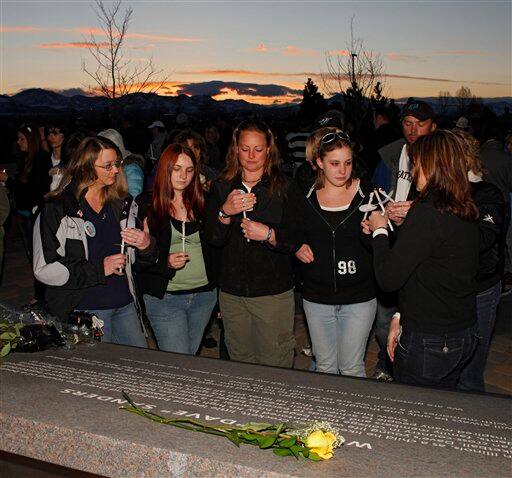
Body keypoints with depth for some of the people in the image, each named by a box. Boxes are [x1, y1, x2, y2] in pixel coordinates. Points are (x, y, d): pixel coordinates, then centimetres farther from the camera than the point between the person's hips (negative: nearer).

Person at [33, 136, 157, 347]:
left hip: (125, 305, 5)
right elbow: (44, 269, -12)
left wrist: (147, 245, -8)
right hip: (84, 310, -5)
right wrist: (99, 269, -18)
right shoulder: (56, 210, -7)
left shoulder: (124, 205, 9)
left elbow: (147, 258, 16)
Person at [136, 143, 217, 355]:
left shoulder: (201, 203, 7)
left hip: (204, 295, 4)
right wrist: (167, 262, -20)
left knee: (191, 355, 16)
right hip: (164, 298, -4)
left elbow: (214, 247, 12)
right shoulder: (148, 205, -5)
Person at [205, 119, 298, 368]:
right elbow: (213, 238, -3)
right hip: (232, 291, 3)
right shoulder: (221, 187, 5)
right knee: (240, 360, 17)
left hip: (274, 291, -3)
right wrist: (225, 212, -21)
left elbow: (295, 239, -7)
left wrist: (269, 234, -25)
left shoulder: (283, 187, -2)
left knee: (275, 364, 2)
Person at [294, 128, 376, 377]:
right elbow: (295, 234, 15)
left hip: (358, 297, -2)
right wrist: (298, 247, -5)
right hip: (317, 297, 2)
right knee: (325, 367, 16)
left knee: (351, 368, 8)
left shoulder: (366, 193, -6)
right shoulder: (306, 197, -1)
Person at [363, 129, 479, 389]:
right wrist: (401, 317, 13)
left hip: (429, 342, -8)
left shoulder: (427, 214, -22)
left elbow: (388, 279, -22)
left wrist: (380, 231, -6)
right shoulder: (466, 212, 5)